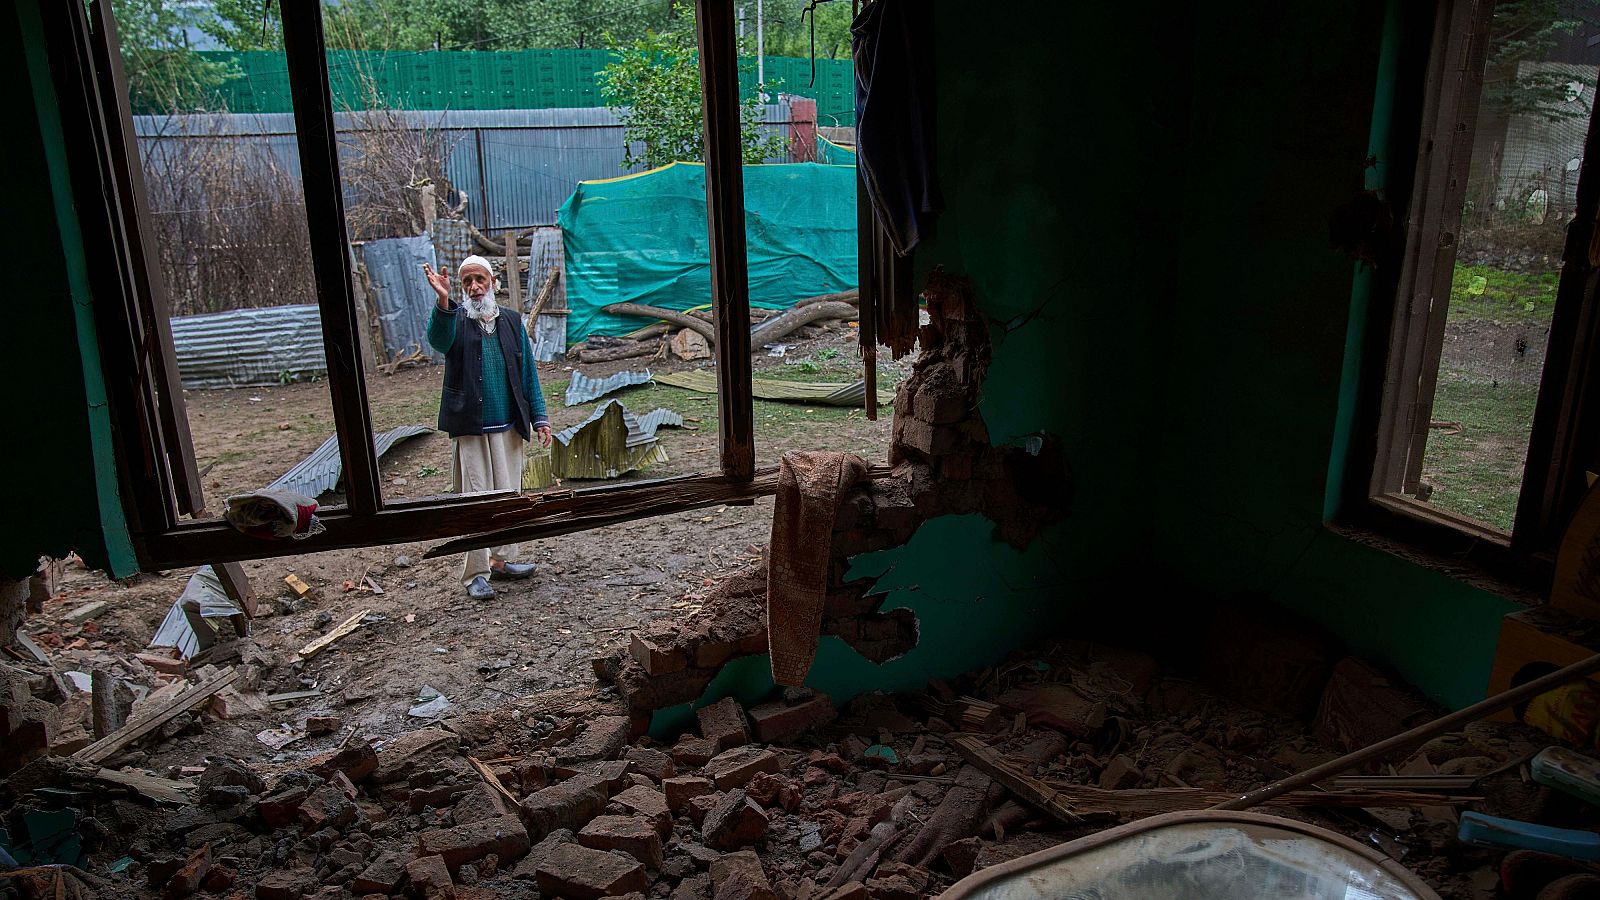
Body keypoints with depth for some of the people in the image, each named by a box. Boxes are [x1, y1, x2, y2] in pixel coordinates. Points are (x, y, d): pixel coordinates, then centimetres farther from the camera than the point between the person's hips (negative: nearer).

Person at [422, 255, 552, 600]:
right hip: (468, 429, -4)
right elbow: (439, 341, -24)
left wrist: (539, 417, 6)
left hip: (508, 428, 4)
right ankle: (475, 574, 5)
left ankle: (500, 559, 24)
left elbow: (528, 373, 11)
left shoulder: (511, 321, 10)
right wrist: (443, 302, -41)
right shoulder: (455, 319, 1)